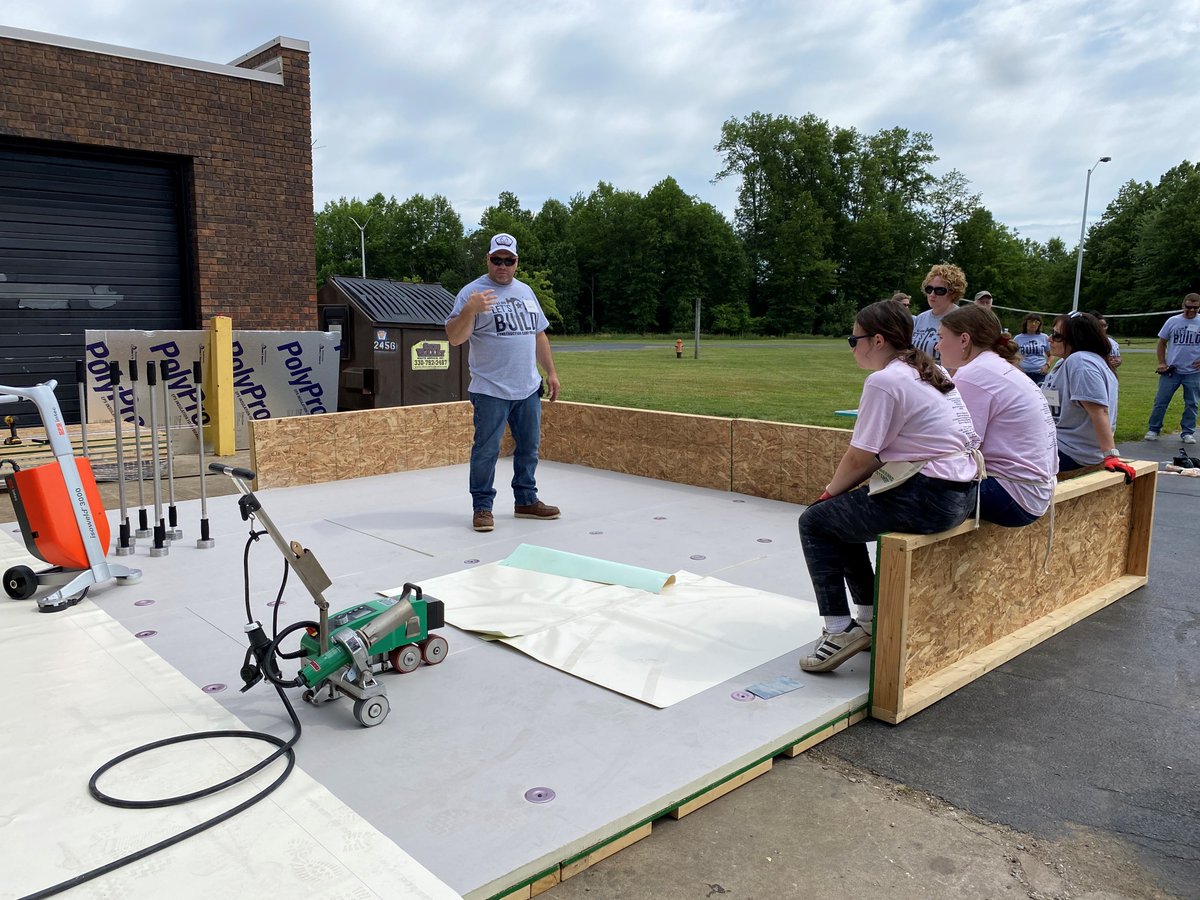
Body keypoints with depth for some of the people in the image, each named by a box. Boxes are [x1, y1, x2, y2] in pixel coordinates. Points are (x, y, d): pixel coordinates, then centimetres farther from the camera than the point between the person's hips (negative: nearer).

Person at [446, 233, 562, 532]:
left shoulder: (525, 291, 15)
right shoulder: (472, 292, -6)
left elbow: (539, 335, 21)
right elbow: (454, 338, -14)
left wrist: (551, 372, 16)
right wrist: (469, 310, -31)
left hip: (528, 389, 6)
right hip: (491, 391, -6)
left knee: (529, 447, 13)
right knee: (486, 451, -1)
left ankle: (526, 501, 26)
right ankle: (482, 507, 10)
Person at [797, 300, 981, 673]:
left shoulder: (884, 381, -14)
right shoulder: (931, 372, 14)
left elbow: (860, 458, -13)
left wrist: (830, 491, 5)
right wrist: (840, 491, 14)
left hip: (928, 498, -10)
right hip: (960, 493, 10)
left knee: (815, 521, 4)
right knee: (843, 513, 24)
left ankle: (838, 631, 3)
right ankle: (869, 618, 29)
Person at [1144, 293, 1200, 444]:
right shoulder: (1173, 321, 2)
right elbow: (1162, 342, 8)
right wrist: (1162, 363, -1)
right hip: (1171, 370, 0)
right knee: (1160, 401, 0)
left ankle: (1188, 432, 14)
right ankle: (1153, 430, 9)